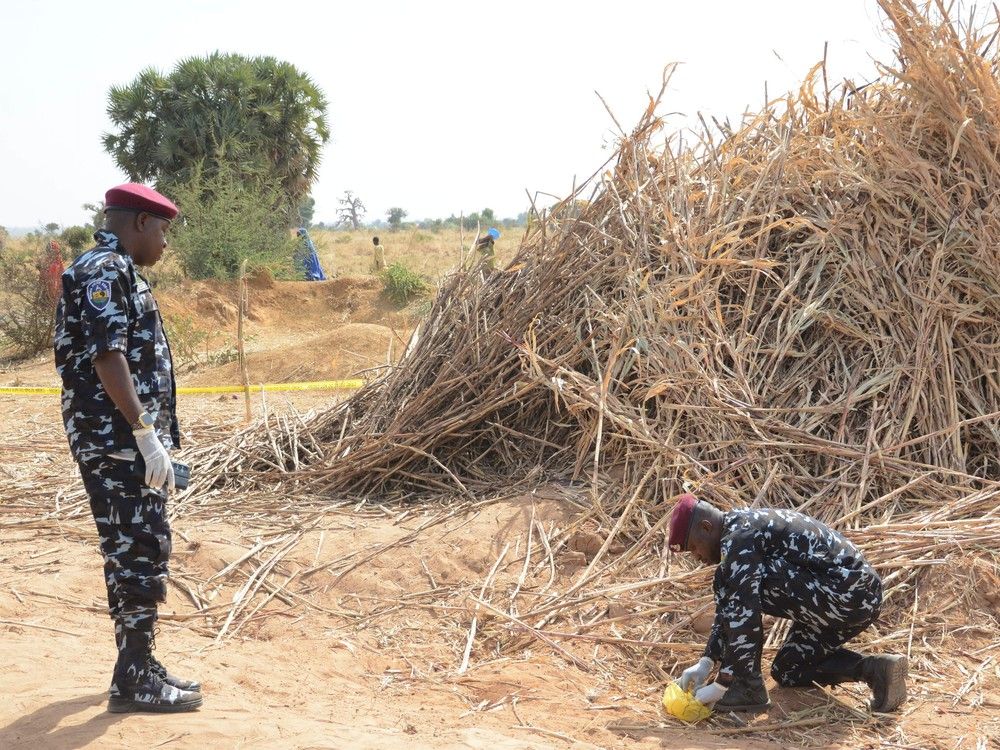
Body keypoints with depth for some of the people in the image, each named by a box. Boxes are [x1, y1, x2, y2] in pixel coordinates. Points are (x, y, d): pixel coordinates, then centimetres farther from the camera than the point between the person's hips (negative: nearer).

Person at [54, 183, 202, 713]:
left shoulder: (118, 271, 19)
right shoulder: (105, 270, -13)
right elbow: (107, 356, -22)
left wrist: (153, 437, 22)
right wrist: (146, 433, -24)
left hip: (128, 440, 10)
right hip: (119, 441, -10)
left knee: (135, 550, 14)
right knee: (140, 550, -6)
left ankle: (138, 667, 22)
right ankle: (135, 680, 1)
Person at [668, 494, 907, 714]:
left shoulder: (738, 539, -14)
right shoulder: (744, 527, 18)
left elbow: (743, 613, -20)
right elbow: (727, 609, 22)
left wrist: (722, 684, -15)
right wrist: (706, 663, 14)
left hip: (843, 595, -11)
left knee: (743, 585, -16)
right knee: (786, 672, 24)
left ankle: (748, 687, -10)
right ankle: (874, 669, 9)